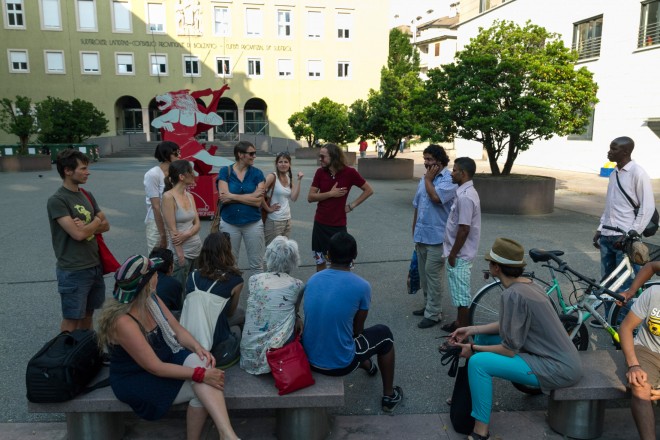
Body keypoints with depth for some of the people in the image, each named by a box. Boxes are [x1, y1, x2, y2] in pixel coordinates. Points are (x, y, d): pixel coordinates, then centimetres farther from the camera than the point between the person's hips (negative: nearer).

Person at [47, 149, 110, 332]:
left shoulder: (87, 196, 9)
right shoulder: (56, 201, -14)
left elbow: (106, 226, 8)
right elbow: (78, 234, -21)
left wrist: (86, 226, -12)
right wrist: (96, 221, -3)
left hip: (95, 266, 7)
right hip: (73, 271, -7)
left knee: (88, 314, 18)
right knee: (72, 319, 5)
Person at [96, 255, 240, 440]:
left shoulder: (151, 298, -6)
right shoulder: (123, 322, -30)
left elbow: (177, 329, 1)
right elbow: (155, 368, -27)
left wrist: (198, 347, -19)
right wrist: (201, 375, -28)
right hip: (136, 378, -6)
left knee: (199, 362, -25)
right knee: (201, 388, -23)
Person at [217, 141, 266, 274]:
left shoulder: (257, 173, -1)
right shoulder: (225, 172, -2)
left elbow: (258, 201, -11)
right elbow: (224, 198, -14)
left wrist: (232, 196, -12)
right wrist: (252, 195, -13)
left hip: (253, 223, 0)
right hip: (229, 224, 0)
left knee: (256, 265, 7)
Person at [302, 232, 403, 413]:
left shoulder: (312, 279, -2)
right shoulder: (362, 286, -16)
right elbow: (357, 329, -2)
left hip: (309, 358, 5)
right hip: (340, 364, -5)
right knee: (384, 333, 19)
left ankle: (366, 364, 60)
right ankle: (389, 396, 33)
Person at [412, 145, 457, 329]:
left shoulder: (449, 179, -11)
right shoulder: (424, 179, 12)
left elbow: (436, 197, -29)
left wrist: (428, 179, -13)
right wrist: (414, 232, 19)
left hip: (436, 236, -8)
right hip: (421, 235, 8)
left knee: (432, 273, -6)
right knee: (423, 273, 15)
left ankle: (433, 313, 3)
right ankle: (428, 305, 29)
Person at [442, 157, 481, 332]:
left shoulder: (465, 197, -23)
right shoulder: (465, 192, 9)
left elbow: (464, 229, -24)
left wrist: (453, 254, -17)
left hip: (460, 254, -10)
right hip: (460, 252, 10)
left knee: (461, 293, 1)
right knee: (459, 290, 20)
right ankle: (459, 322, 33)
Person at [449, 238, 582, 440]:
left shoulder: (513, 294, -24)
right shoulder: (526, 283, 3)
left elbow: (509, 350, -20)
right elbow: (508, 325, 12)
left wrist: (473, 348, -8)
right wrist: (471, 330, 9)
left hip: (558, 369, -10)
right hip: (557, 356, 10)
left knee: (477, 362, -19)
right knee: (483, 336, 13)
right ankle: (473, 395, 29)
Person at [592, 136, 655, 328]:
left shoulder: (638, 173, -11)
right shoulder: (614, 173, 12)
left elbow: (648, 207, -12)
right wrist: (600, 229, 15)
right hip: (607, 236, 8)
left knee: (626, 284, -1)